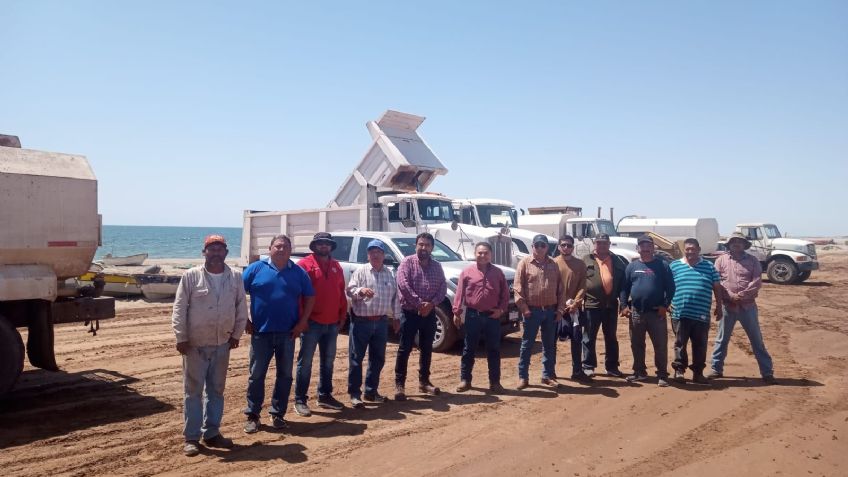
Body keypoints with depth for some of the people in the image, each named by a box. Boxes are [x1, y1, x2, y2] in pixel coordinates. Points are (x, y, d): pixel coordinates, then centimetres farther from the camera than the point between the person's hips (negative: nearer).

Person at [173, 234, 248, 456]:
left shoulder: (236, 277, 2)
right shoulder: (191, 276, -7)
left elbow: (241, 307, 7)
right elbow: (179, 309, -6)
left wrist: (236, 334, 6)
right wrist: (181, 338, -10)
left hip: (222, 344, 3)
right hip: (195, 344, -3)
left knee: (216, 390, 12)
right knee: (193, 391, 4)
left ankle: (212, 433, 23)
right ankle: (191, 437, 12)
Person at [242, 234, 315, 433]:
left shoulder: (298, 272, 4)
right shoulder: (255, 268, 0)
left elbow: (310, 297, 8)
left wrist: (302, 322, 0)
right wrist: (245, 321, -2)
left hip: (288, 333, 2)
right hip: (261, 332, -1)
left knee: (285, 375, 7)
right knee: (256, 375, 5)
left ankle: (278, 414, 20)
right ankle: (252, 415, 16)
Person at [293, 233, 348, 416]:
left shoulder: (336, 266, 13)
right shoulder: (305, 264, -6)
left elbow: (341, 292, 16)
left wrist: (343, 315, 10)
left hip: (332, 323, 6)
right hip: (312, 322, -6)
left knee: (328, 361, 14)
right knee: (305, 362, 0)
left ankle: (325, 396, 27)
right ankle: (300, 400, 8)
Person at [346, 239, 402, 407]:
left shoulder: (389, 274, 10)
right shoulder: (360, 271, -2)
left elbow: (395, 297, 15)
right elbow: (350, 290, -11)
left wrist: (396, 317, 16)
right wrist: (360, 290, -31)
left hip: (381, 322, 5)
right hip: (361, 321, -4)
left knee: (378, 358, 11)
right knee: (356, 358, -2)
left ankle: (371, 391, 23)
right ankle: (354, 393, 6)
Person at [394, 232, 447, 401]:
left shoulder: (437, 266, 10)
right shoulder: (407, 262, -5)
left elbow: (443, 287, 3)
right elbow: (403, 285, -16)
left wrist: (432, 303, -14)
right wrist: (419, 303, -19)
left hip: (429, 314, 5)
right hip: (410, 312, -5)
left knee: (426, 349, 12)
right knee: (405, 349, -3)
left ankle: (424, 381, 24)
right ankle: (399, 384, 2)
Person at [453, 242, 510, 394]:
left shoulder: (498, 272, 5)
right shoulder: (467, 272, 0)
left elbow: (505, 293, 8)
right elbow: (459, 293, -1)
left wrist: (501, 309, -4)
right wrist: (456, 312, -5)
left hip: (492, 316, 1)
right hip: (473, 315, -1)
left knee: (494, 350, 6)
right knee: (468, 349, 6)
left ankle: (495, 382, 15)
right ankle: (465, 380, 17)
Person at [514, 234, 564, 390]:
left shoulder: (553, 265, 8)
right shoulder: (525, 263, -3)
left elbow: (560, 288, 9)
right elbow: (518, 288, -7)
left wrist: (560, 309, 3)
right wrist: (524, 308, -13)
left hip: (550, 310, 4)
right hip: (532, 310, -3)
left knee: (549, 345, 11)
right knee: (527, 344, 2)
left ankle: (548, 375, 21)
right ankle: (523, 377, 9)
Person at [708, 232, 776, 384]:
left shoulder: (752, 260, 4)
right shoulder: (721, 260, 4)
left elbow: (757, 281, -6)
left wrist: (741, 295, -17)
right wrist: (731, 296, -15)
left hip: (748, 305, 0)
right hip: (727, 305, 0)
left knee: (757, 339, 5)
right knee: (722, 339, 8)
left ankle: (767, 372, 12)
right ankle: (716, 369, 19)